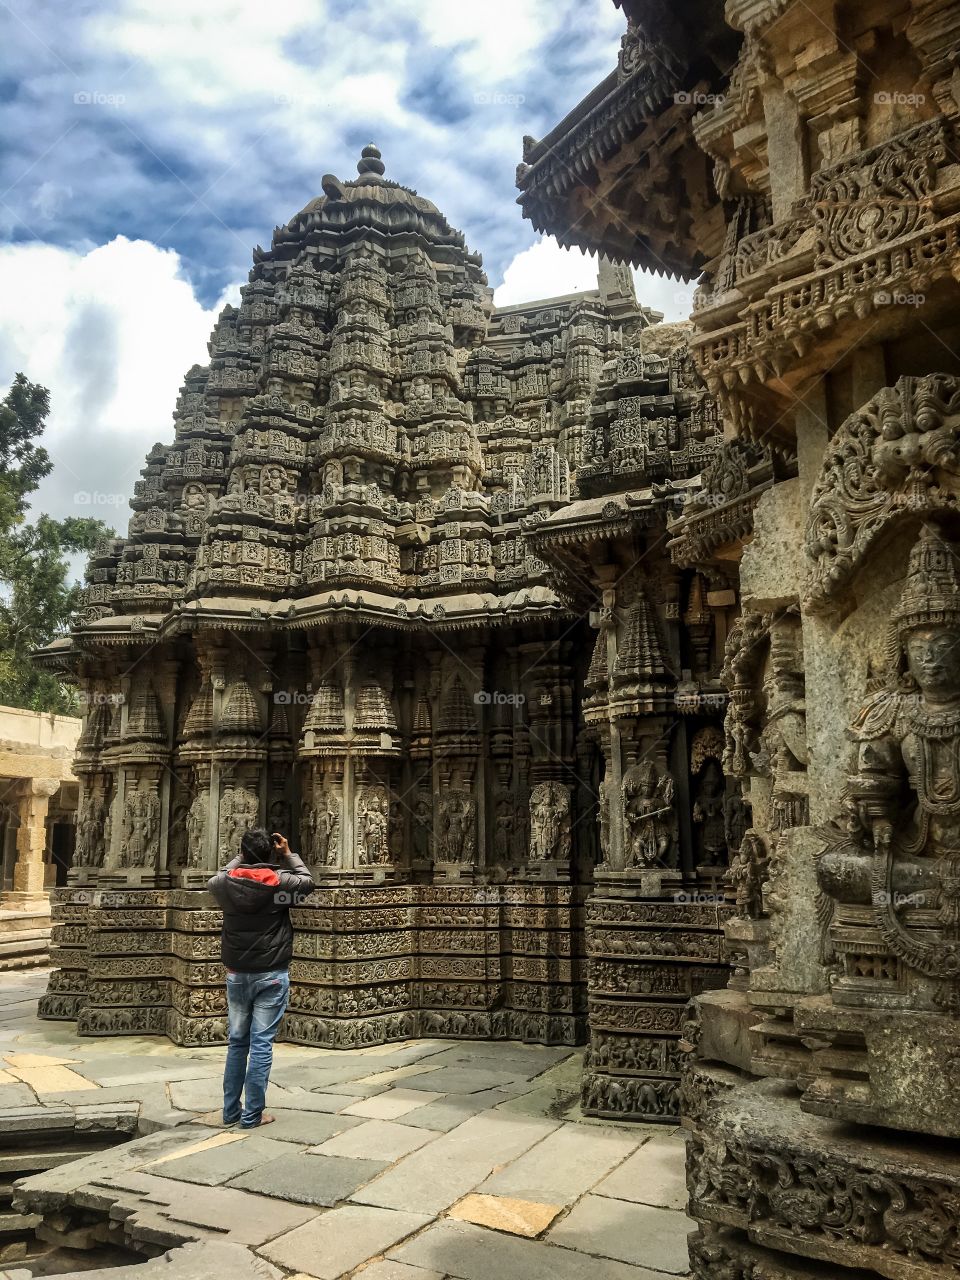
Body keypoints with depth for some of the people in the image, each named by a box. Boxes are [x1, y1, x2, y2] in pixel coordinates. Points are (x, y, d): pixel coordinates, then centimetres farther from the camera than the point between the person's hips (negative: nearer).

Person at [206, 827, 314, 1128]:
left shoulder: (226, 883, -5)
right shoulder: (280, 881, -12)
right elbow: (307, 881, 9)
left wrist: (240, 857, 20)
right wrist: (288, 854, 12)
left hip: (236, 974, 3)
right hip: (271, 975, -3)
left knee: (236, 1042, 15)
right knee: (261, 1044, 1)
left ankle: (231, 1111, 21)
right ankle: (252, 1114, 4)